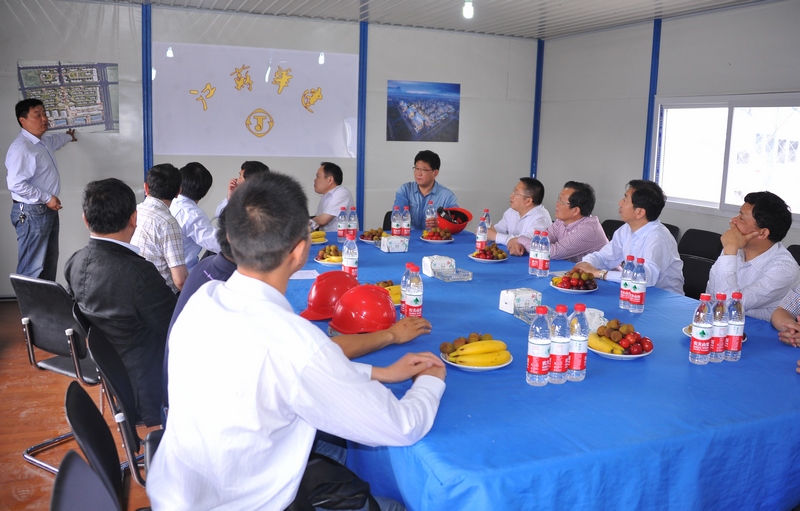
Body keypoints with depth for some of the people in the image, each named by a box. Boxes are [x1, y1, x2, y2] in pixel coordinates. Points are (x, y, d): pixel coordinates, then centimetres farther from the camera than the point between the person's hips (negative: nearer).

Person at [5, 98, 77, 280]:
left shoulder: (43, 141, 11)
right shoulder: (20, 147, -20)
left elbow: (55, 139, 38)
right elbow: (15, 184, -27)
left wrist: (69, 137, 58)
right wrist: (46, 198, -22)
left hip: (48, 210, 10)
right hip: (31, 212, -10)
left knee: (50, 262, 16)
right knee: (32, 267, -9)